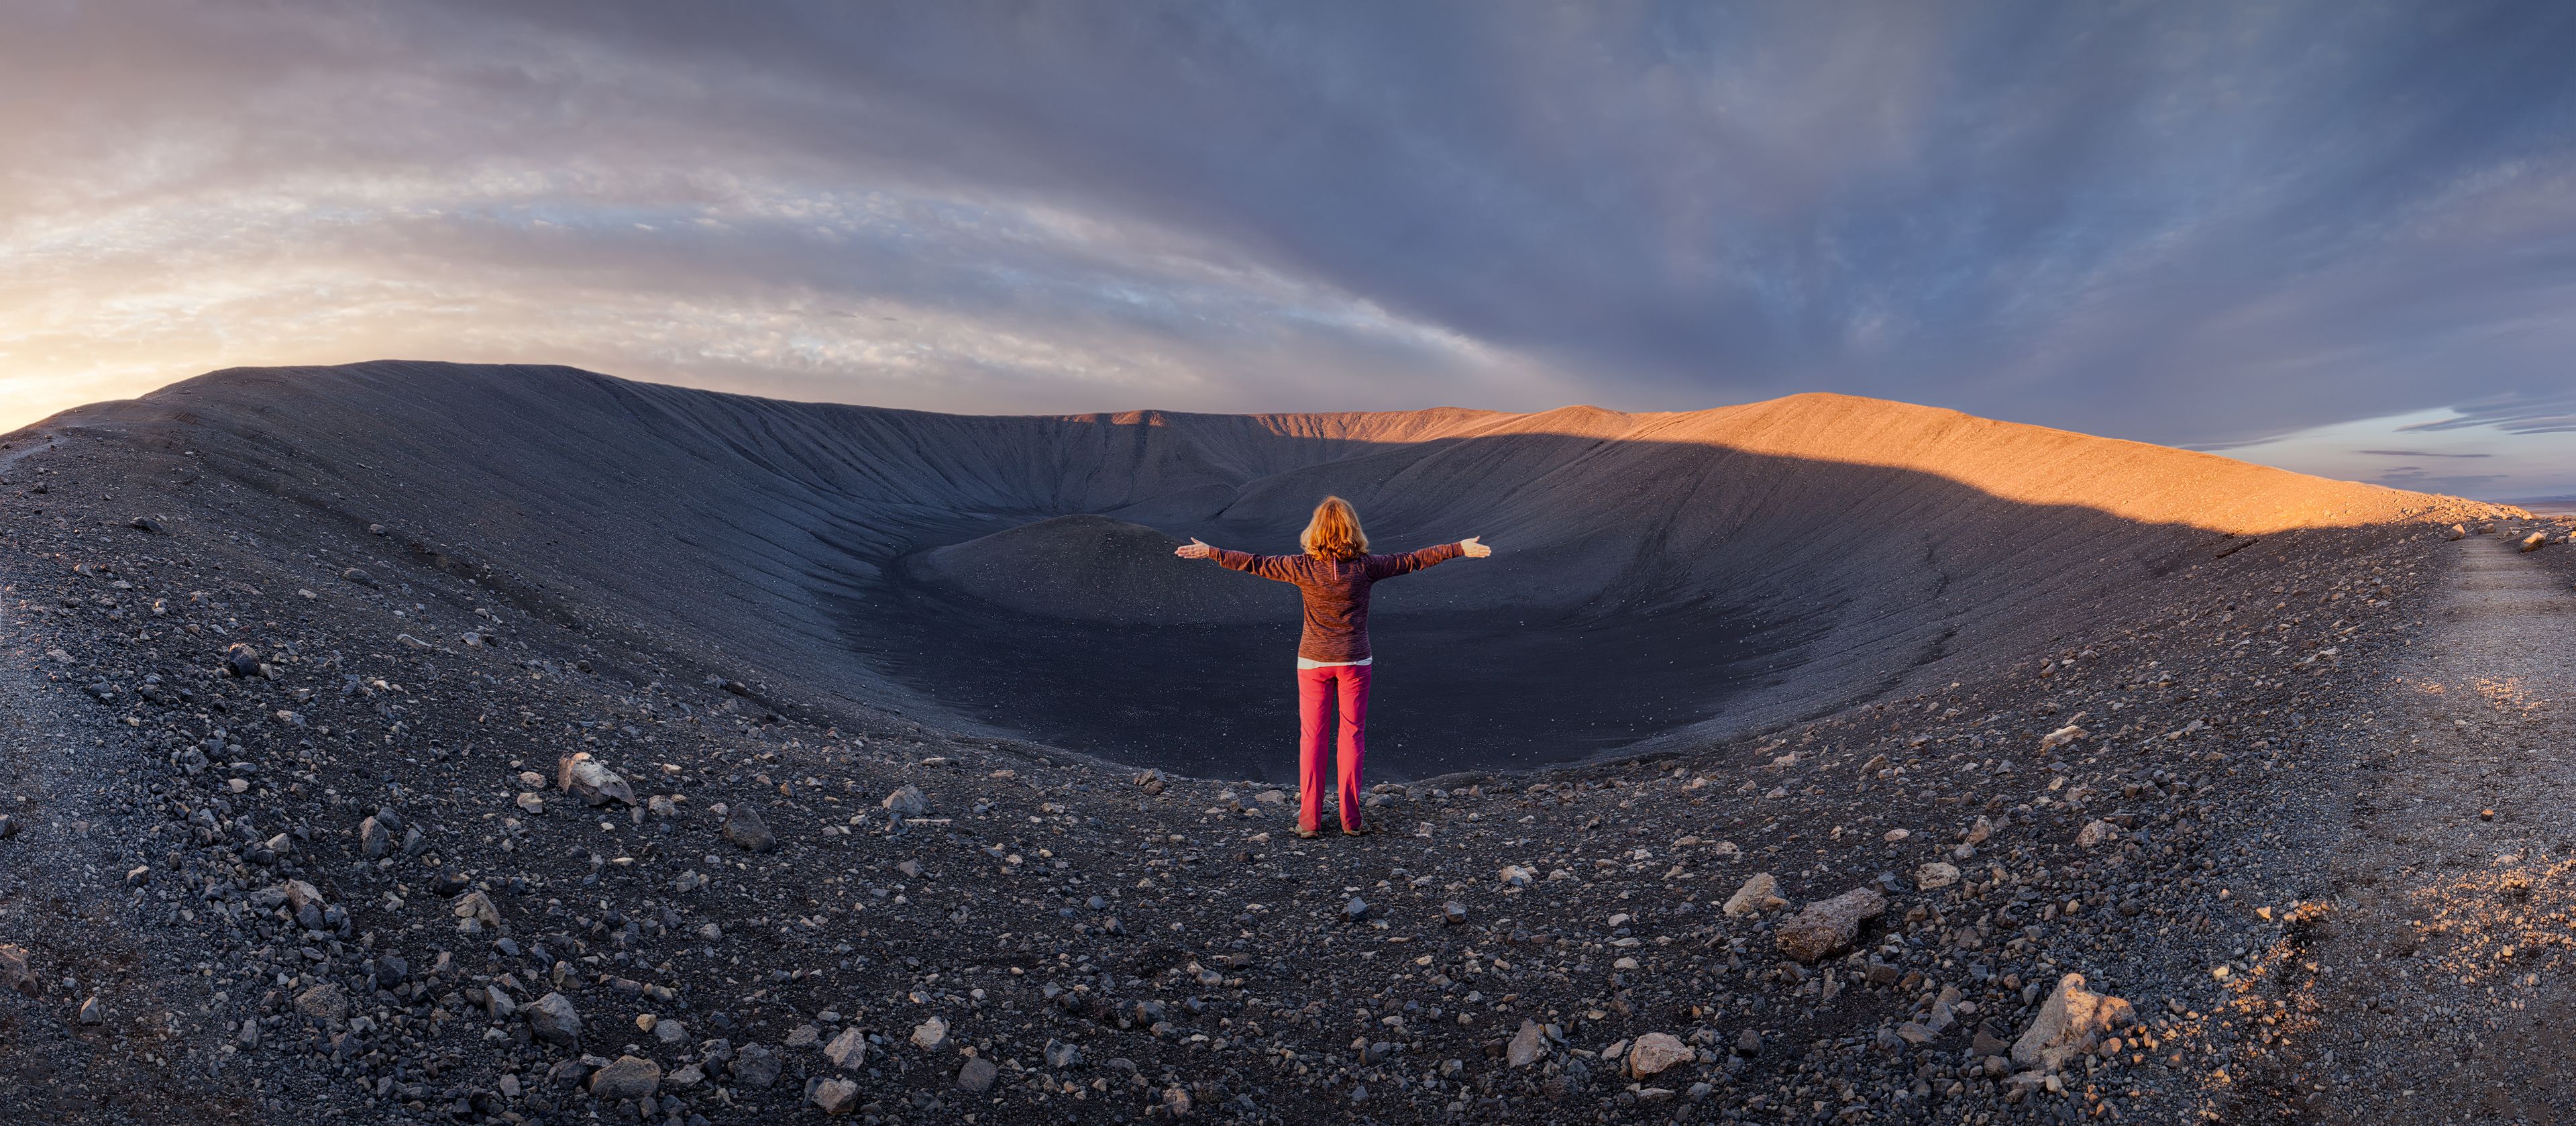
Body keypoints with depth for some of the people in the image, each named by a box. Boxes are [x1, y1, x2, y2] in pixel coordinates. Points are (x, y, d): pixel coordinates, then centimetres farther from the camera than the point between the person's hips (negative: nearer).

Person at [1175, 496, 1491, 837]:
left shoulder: (1303, 567, -11)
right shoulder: (1365, 567, -10)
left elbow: (1255, 563, -6)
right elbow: (1412, 560, -3)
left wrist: (1209, 552, 4)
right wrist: (1460, 549, 7)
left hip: (1313, 662, 0)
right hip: (1354, 662, 0)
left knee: (1312, 738, 8)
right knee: (1353, 736, 10)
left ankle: (1309, 819, 12)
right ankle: (1351, 819, 14)